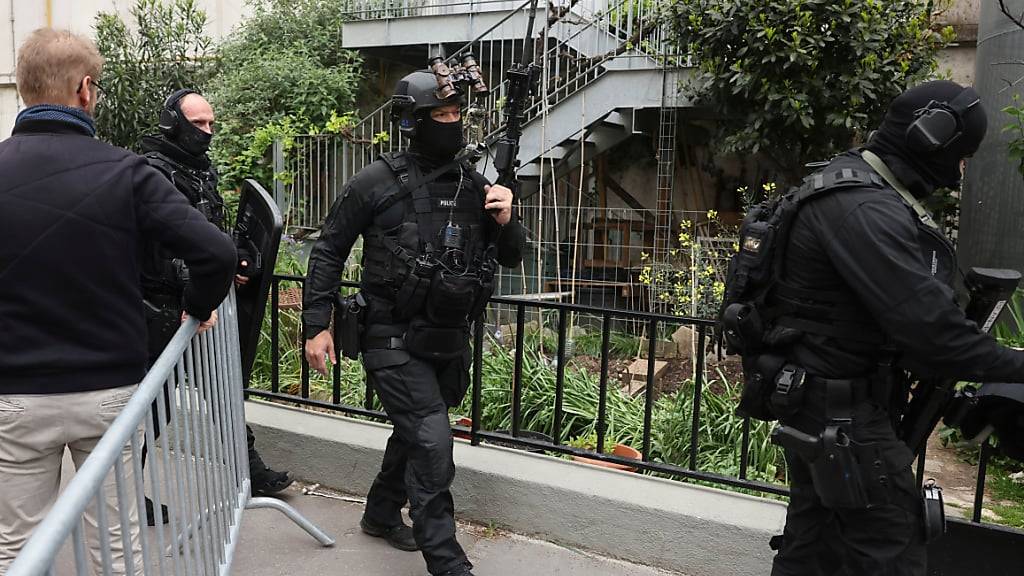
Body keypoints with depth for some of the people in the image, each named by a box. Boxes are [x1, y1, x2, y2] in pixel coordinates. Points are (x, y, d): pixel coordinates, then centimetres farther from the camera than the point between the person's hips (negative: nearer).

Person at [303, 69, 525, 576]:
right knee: (433, 444, -12)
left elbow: (511, 257, 11)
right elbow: (328, 252, -1)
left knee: (414, 435, 22)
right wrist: (316, 325, -5)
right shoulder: (376, 183, -8)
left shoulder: (473, 185, 4)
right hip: (394, 340, -6)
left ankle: (381, 514, 45)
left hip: (450, 341, 6)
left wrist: (504, 222, -10)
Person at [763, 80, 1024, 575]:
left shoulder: (856, 190, 12)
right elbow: (927, 323, -27)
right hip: (842, 410, -10)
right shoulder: (865, 210, -23)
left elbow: (905, 299, 15)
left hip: (819, 400, 10)